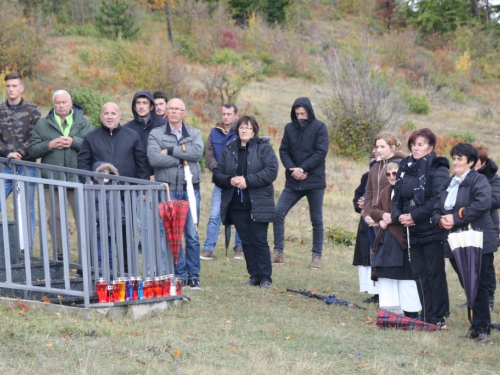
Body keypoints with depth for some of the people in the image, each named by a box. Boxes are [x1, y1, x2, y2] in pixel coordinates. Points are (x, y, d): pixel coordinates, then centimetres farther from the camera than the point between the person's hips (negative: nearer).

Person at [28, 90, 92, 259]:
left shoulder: (83, 123, 7)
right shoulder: (42, 124, 10)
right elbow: (32, 150, 5)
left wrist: (73, 142, -14)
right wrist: (49, 145, -10)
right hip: (51, 179, 2)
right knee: (54, 218, 6)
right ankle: (60, 256, 14)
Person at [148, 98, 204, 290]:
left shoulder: (194, 134, 13)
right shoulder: (156, 134, 7)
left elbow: (197, 151, -9)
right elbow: (153, 158, -10)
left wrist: (171, 151, -11)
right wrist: (182, 158, -6)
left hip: (190, 189, 1)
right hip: (168, 189, -1)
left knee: (192, 234, 0)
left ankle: (193, 276, 6)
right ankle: (179, 275, 5)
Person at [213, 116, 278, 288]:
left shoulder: (264, 149, 1)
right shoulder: (229, 150, 12)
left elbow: (271, 171, -12)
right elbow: (217, 174, 9)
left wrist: (248, 180, -18)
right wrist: (230, 180, -12)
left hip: (258, 205, -4)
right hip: (236, 205, 4)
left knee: (259, 241, -4)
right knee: (246, 241, 6)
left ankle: (265, 277, 3)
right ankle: (254, 276, 13)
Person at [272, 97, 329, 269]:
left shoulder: (319, 127, -4)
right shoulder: (290, 128, 6)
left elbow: (321, 152, -11)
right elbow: (283, 151, 4)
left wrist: (302, 169, -17)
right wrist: (292, 169, -13)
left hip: (314, 182, -3)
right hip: (293, 182, 3)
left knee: (316, 220, 3)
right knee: (278, 213, -5)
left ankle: (317, 256, 12)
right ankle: (278, 253, 3)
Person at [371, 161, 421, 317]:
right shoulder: (386, 191, 16)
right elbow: (374, 210, 15)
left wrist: (390, 219, -14)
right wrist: (383, 215, -7)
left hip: (403, 240, -8)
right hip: (386, 242, 8)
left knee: (406, 278, -5)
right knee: (386, 277, 9)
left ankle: (412, 316, 1)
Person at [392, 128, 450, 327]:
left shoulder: (437, 169, -10)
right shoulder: (405, 167, 12)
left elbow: (438, 200, -20)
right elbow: (397, 197, 14)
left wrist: (414, 216, -18)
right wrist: (398, 215, -5)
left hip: (432, 231, -7)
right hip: (412, 232, 7)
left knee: (435, 273, -2)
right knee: (419, 273, 10)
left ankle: (438, 317, 4)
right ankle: (426, 315, 17)